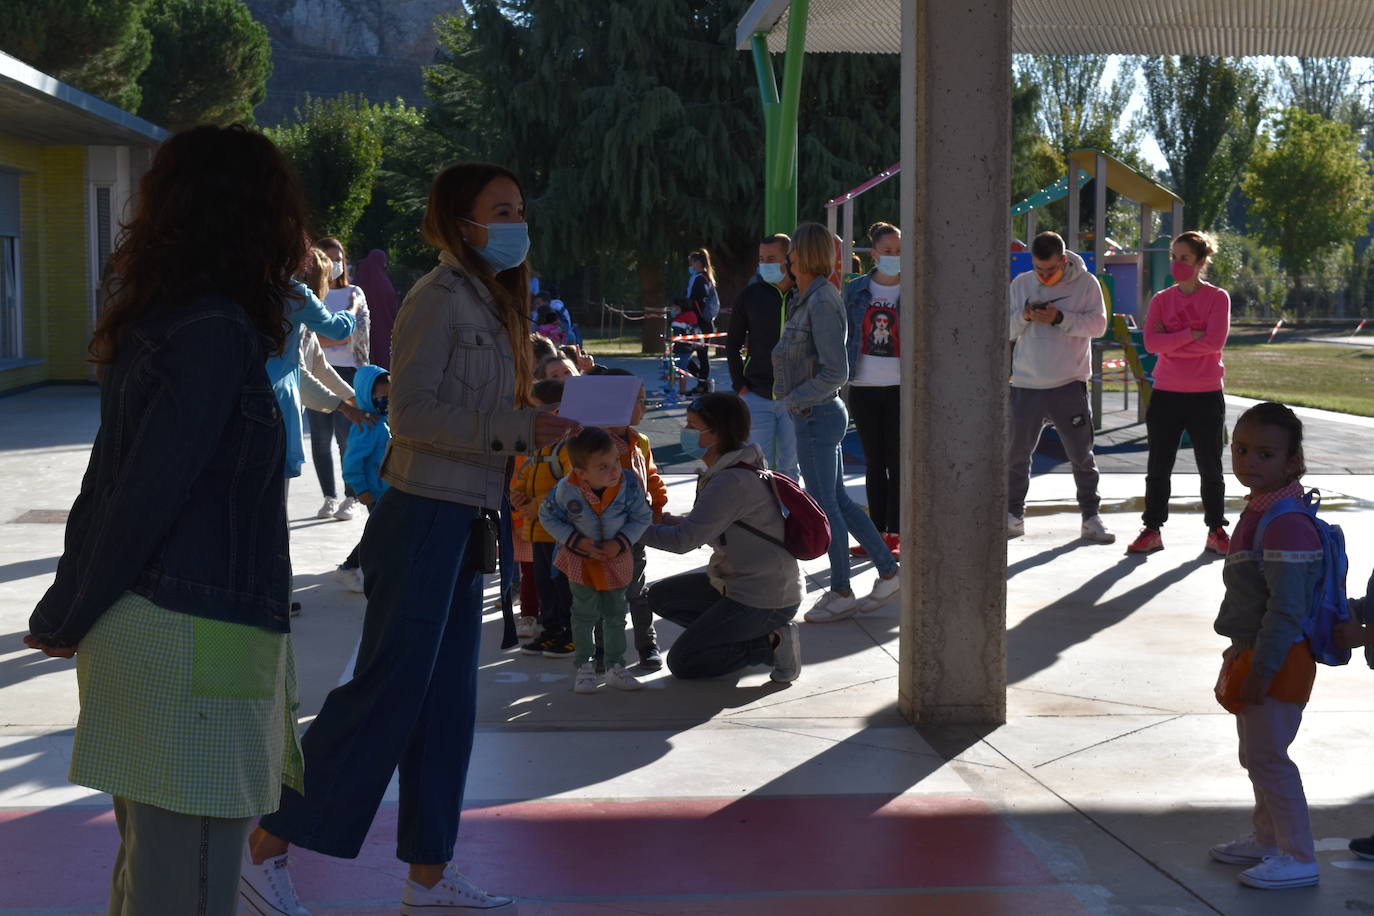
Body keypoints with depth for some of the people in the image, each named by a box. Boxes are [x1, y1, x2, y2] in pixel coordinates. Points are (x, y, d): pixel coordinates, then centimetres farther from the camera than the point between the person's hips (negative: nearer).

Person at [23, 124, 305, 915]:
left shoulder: (152, 320, 12)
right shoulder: (219, 332, -15)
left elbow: (112, 479, 14)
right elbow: (147, 492, -15)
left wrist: (68, 610, 17)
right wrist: (69, 620, -5)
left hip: (147, 630, 9)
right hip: (195, 641, -9)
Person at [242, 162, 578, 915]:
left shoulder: (491, 302, 16)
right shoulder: (440, 297, -12)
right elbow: (412, 413, -20)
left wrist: (536, 426, 8)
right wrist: (518, 429, -22)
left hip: (462, 522, 9)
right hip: (423, 519, -9)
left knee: (446, 703, 11)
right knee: (387, 690, -7)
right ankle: (269, 845, 3)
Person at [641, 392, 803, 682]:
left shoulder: (733, 482, -26)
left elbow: (684, 540, -25)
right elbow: (708, 526, 15)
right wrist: (675, 521, -3)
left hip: (765, 600, -10)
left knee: (681, 661, -4)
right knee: (660, 596, 15)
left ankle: (773, 644, -4)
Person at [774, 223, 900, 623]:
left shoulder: (821, 301, -19)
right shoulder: (808, 298, 10)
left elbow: (836, 372, -22)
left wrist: (794, 398, -16)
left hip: (817, 416, -10)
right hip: (818, 414, 10)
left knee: (825, 506, 0)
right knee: (838, 501, 15)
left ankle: (841, 594, 10)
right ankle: (889, 571, 22)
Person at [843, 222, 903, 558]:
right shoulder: (856, 290, 7)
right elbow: (846, 334, 11)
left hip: (900, 386, -3)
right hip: (863, 386, 3)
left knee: (897, 461, 0)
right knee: (874, 461, 9)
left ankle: (895, 534, 5)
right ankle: (877, 532, 15)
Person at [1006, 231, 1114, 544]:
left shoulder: (1085, 283, -2)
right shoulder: (1021, 285, 5)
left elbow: (1098, 324, -11)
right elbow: (1004, 330, 4)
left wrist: (1061, 319, -22)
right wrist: (1024, 317, -16)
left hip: (1070, 385, -2)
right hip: (1026, 385, 3)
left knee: (1081, 454, 3)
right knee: (1016, 454, 8)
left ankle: (1090, 518, 12)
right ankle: (1014, 515, 21)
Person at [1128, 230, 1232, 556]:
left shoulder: (1217, 297, -2)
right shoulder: (1161, 300, 6)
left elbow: (1214, 342, -16)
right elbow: (1151, 342, -9)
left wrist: (1170, 343, -12)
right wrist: (1190, 335, -16)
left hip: (1206, 395, -2)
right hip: (1166, 394, 3)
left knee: (1210, 467, 6)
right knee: (1158, 467, 5)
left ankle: (1216, 531, 15)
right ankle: (1152, 530, 12)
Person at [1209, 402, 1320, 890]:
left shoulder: (1286, 523, -24)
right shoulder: (1259, 510, 9)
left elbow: (1286, 607, -26)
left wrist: (1261, 670, -24)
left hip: (1278, 661, -10)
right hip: (1254, 652, 10)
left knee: (1267, 755, -5)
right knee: (1256, 754, 20)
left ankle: (1298, 858, 4)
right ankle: (1268, 839, 36)